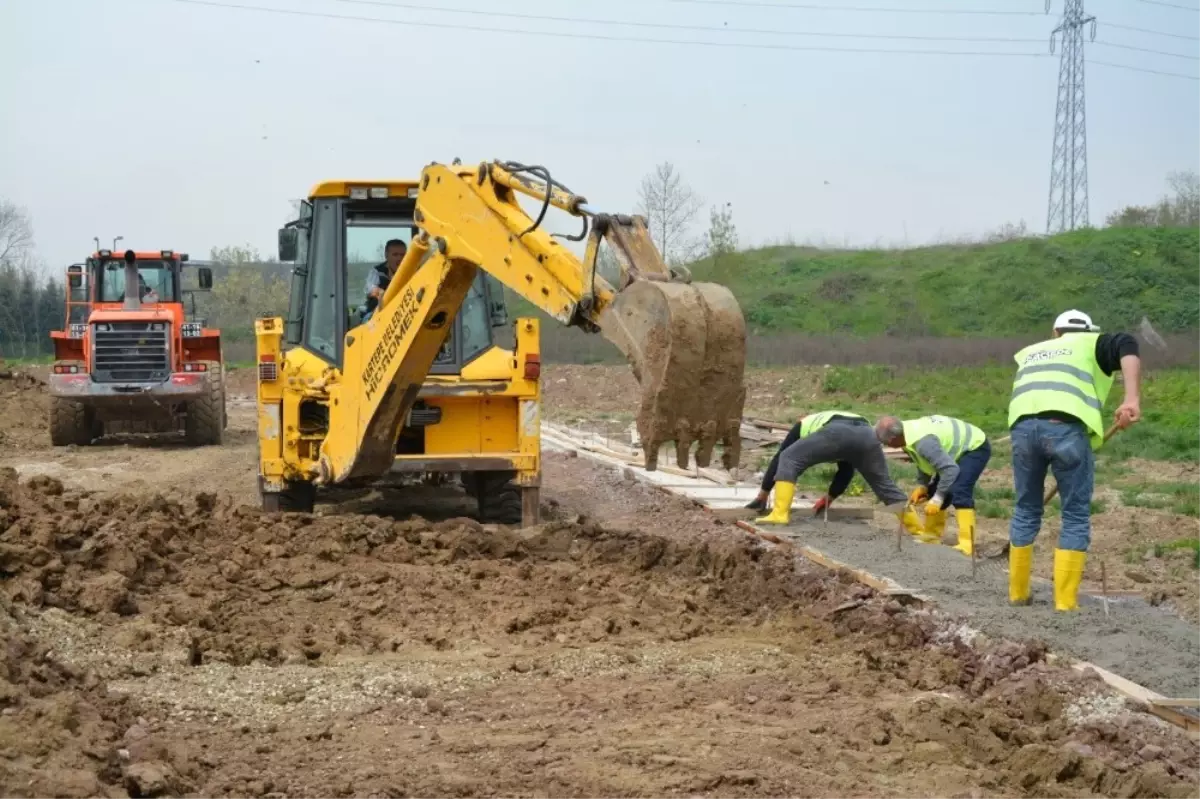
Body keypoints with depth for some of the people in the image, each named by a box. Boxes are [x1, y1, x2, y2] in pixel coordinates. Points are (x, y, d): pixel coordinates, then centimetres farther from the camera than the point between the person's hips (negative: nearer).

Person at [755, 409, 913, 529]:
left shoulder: (804, 425, 39)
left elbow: (780, 456, 35)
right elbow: (847, 471, 46)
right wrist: (829, 498, 54)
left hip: (837, 433, -5)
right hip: (866, 435, 5)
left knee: (788, 459, 8)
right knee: (884, 484, 19)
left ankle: (780, 514, -4)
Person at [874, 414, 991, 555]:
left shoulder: (923, 442, -36)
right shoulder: (909, 431, -6)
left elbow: (951, 469, -37)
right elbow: (925, 461, 10)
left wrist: (937, 499, -31)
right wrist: (922, 486, -3)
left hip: (976, 447, -10)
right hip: (960, 448, 10)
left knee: (959, 492, -26)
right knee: (935, 491, 12)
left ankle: (966, 544, -28)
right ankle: (931, 536, 23)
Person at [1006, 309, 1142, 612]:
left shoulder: (1030, 352, 38)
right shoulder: (1092, 345, 24)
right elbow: (1127, 346, 2)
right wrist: (1132, 399, -8)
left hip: (1023, 426, 4)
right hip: (1067, 427, -4)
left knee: (1026, 511, 20)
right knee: (1076, 517, 8)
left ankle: (1017, 594, 27)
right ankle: (1065, 603, 5)